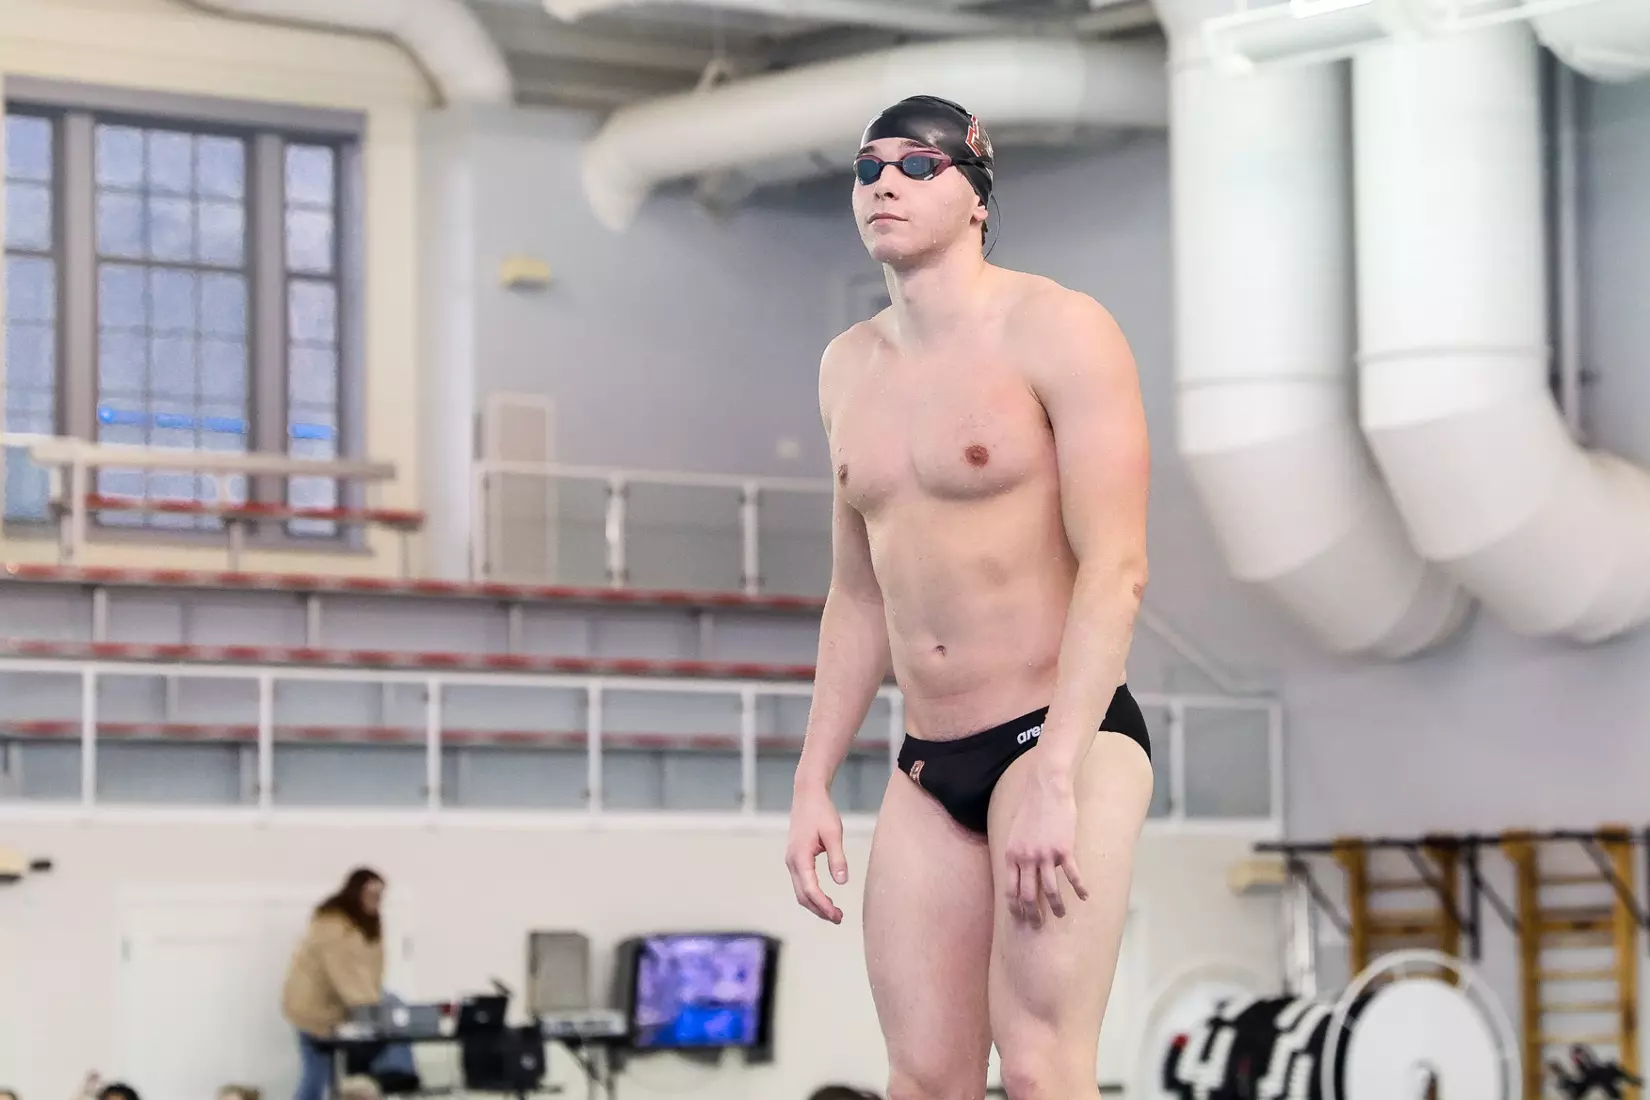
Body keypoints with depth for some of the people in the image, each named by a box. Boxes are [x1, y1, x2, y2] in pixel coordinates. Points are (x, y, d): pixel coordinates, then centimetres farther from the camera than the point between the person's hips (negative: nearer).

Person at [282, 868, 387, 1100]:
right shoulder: (332, 921, -23)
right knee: (316, 1074, -8)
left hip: (338, 1005, 8)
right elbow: (343, 969, -31)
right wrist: (366, 1005, -36)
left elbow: (372, 966, 3)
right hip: (314, 1003, -8)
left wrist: (375, 1003, -7)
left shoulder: (370, 921, 6)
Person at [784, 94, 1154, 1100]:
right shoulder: (850, 367, 14)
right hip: (928, 768, 6)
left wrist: (1053, 781, -22)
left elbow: (1116, 571, -14)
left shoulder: (1057, 330, -7)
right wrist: (814, 782, 15)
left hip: (1064, 738, -6)